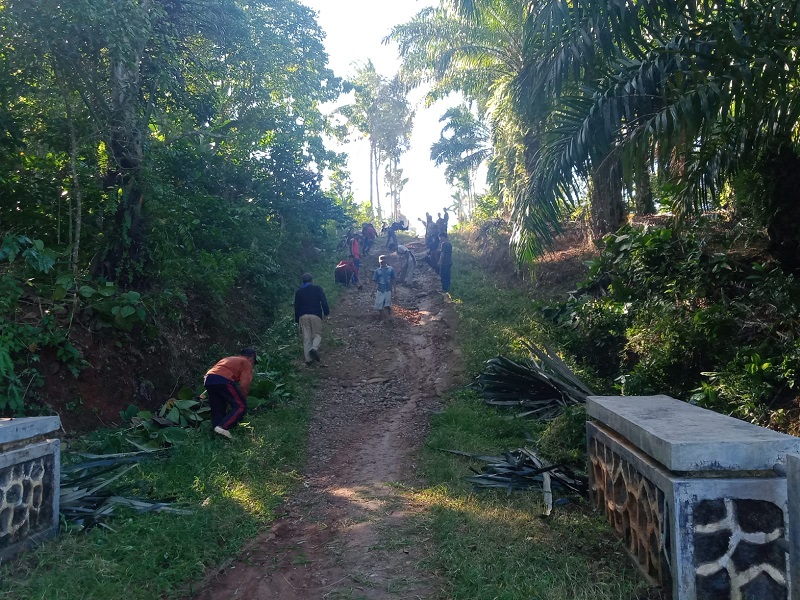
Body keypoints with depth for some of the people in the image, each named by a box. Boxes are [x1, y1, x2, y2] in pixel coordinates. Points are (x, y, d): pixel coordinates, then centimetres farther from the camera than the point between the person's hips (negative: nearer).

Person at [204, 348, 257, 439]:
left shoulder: (229, 359, 36)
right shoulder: (247, 363, 14)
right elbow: (244, 385, 0)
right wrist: (243, 400, 13)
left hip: (208, 379, 8)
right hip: (223, 379, -8)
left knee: (217, 410, 17)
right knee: (241, 407, -3)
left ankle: (218, 434, 13)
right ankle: (223, 427, -16)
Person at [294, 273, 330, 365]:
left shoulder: (298, 292, 11)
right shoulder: (317, 289, 4)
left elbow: (296, 306, 12)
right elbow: (324, 301, -3)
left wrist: (297, 320, 16)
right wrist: (327, 312, 6)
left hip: (303, 316, 2)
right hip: (316, 315, -2)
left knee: (306, 338, 4)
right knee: (317, 334, 8)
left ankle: (308, 359, 4)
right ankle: (314, 348, -22)